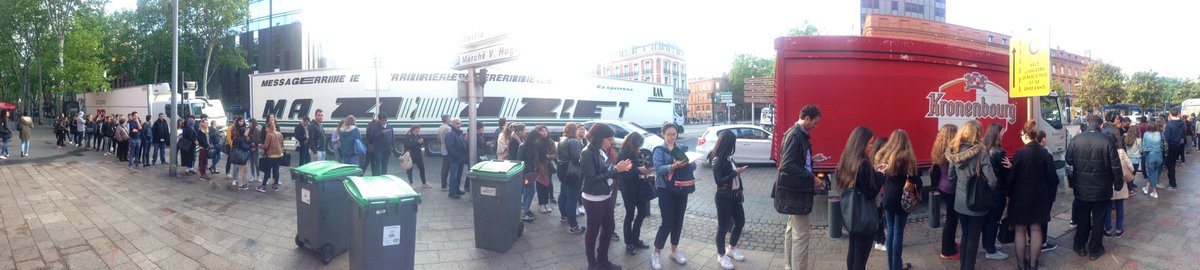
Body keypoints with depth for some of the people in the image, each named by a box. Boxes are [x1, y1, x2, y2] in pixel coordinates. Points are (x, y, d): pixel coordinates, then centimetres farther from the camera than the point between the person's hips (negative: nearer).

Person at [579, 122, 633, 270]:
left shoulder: (604, 151, 2)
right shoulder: (587, 154, -20)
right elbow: (593, 178, -23)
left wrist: (620, 168, -9)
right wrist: (615, 170, -23)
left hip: (607, 197, 8)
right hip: (594, 200, -8)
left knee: (609, 228, 17)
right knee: (593, 231, 8)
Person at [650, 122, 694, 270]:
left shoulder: (681, 148, 8)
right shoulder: (659, 150, -6)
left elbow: (693, 166, 4)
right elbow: (658, 168, -19)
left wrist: (687, 163, -19)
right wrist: (673, 166, -35)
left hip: (682, 189, 5)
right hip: (666, 190, -5)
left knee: (678, 221, 11)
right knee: (667, 222, -6)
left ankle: (674, 251, 27)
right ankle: (656, 254, 7)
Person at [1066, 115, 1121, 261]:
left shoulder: (1076, 139, -7)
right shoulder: (1107, 140, -13)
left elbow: (1069, 160, 2)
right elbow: (1115, 165, -11)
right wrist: (1118, 183, 2)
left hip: (1081, 187, 2)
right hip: (1101, 188, -2)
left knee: (1082, 218, 16)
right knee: (1098, 219, 10)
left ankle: (1080, 247, 26)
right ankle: (1094, 250, 19)